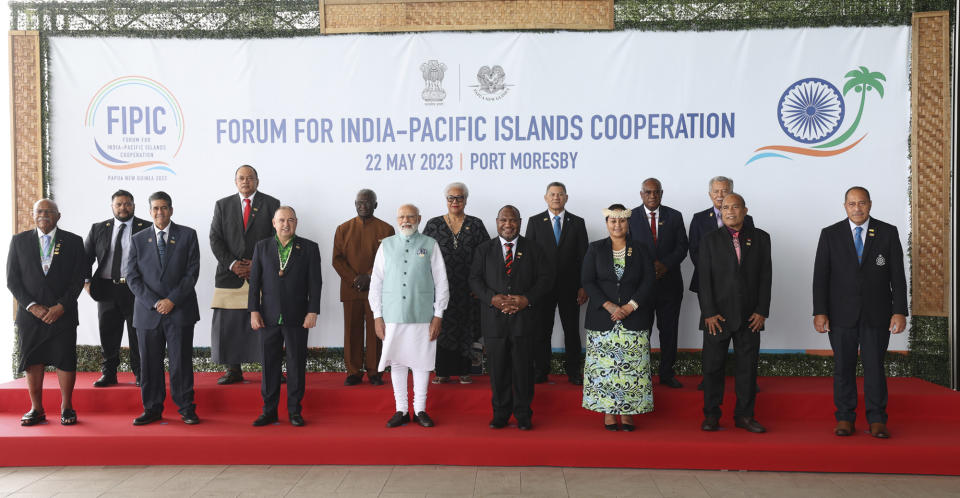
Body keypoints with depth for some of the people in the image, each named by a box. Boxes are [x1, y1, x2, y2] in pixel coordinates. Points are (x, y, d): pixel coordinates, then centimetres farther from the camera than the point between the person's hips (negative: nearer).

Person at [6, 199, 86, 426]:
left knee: (65, 361, 0)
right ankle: (36, 409, 15)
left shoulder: (73, 241, 4)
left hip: (63, 313, -1)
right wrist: (32, 306, -8)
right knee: (33, 362, 5)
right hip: (30, 314, 2)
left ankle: (66, 408, 11)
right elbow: (12, 279, 4)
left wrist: (61, 307, -10)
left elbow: (78, 279, 0)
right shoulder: (19, 241, 8)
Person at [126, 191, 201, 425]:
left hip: (180, 310, -2)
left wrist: (172, 300, -10)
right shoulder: (138, 240, 10)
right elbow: (132, 277, 3)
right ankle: (152, 409, 18)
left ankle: (186, 408, 10)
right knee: (150, 363, 6)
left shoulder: (187, 235, 5)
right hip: (147, 312, 2)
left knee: (181, 361, 1)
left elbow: (192, 272, -1)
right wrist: (154, 303, -8)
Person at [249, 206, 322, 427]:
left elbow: (315, 283, -1)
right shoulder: (262, 247, 8)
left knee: (296, 365, 4)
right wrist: (254, 311, -1)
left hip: (297, 318, -1)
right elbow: (254, 281, 6)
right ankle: (269, 411, 17)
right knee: (269, 364, 7)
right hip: (269, 317, 2)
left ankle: (295, 411, 14)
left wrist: (313, 312, -8)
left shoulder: (309, 248, 2)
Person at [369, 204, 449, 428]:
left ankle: (420, 409, 17)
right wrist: (377, 316, 3)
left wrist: (438, 315, -1)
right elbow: (376, 282, 9)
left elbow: (441, 282, 4)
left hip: (422, 315, -1)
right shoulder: (386, 245, 8)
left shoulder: (430, 245, 4)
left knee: (422, 362, 4)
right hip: (392, 315, 1)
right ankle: (401, 410, 18)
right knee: (396, 362, 5)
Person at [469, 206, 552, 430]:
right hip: (494, 319, 1)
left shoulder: (533, 249, 8)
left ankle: (523, 415, 16)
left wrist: (527, 299, -12)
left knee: (523, 368, 3)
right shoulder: (484, 249, 10)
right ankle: (500, 413, 18)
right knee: (497, 368, 6)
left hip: (524, 317, -1)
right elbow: (474, 279, 4)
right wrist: (492, 298, -13)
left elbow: (545, 277, 3)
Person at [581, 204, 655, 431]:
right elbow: (587, 281, -1)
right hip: (602, 318, 0)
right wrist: (608, 305, -12)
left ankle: (626, 412, 9)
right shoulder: (595, 249, 6)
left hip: (633, 318, 1)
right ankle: (608, 412, 10)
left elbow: (649, 281, 2)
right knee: (604, 366, 0)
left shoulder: (640, 249, 8)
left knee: (631, 366, -1)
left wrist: (630, 306, -10)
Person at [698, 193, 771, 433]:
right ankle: (711, 415, 14)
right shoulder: (710, 240, 3)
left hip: (749, 315, 1)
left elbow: (765, 276, 5)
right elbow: (704, 279, -2)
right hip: (717, 315, -1)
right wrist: (709, 313, -9)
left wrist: (762, 311, -2)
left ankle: (744, 415, 18)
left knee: (748, 366, 6)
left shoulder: (760, 238, 7)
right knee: (713, 366, 3)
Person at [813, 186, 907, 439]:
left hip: (877, 314, 0)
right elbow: (820, 276, 0)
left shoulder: (888, 233, 4)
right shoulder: (830, 235, 3)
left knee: (875, 366, 3)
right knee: (843, 367, 5)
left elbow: (897, 275, 2)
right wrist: (819, 312, -7)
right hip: (841, 314, 0)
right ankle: (845, 418, 16)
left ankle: (877, 420, 15)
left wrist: (900, 311, -5)